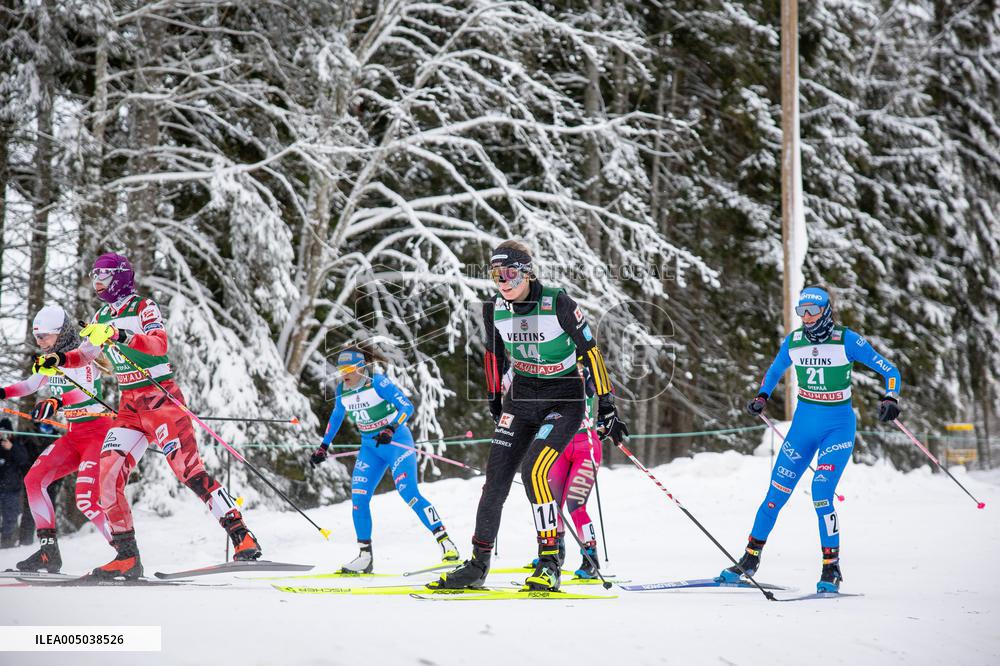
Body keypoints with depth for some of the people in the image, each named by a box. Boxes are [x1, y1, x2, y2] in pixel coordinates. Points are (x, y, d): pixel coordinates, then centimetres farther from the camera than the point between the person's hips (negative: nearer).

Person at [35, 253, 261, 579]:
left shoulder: (143, 307, -5)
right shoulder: (102, 317, 15)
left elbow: (160, 343, -23)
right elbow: (85, 354, 29)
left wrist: (122, 335, -37)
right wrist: (59, 359, 8)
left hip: (160, 396, -7)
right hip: (129, 406, 7)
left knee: (187, 467, -18)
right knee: (108, 473, -7)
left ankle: (242, 537, -18)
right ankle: (127, 557, -3)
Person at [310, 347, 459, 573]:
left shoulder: (378, 383, -19)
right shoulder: (342, 391, 0)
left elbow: (407, 407, -21)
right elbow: (336, 417, 19)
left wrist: (391, 430, -35)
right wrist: (323, 447, 20)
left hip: (397, 442, -6)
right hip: (370, 448, 6)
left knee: (409, 494, -18)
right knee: (358, 498, -5)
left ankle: (445, 543, -13)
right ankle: (365, 557, 3)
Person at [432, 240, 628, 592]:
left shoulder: (558, 304, -19)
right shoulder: (495, 309, -3)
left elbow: (590, 352, -13)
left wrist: (607, 406, -13)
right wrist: (494, 400, 22)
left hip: (564, 400, -5)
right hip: (521, 397, 6)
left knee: (533, 471, -23)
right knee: (496, 479, -1)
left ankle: (551, 563, -14)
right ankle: (477, 565, 9)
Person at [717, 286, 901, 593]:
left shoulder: (847, 340, -13)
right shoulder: (793, 341, 0)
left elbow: (890, 371, -8)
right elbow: (774, 372, 20)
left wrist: (890, 399, -25)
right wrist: (762, 397, 4)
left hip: (839, 427, -4)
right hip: (803, 424, 4)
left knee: (821, 494, -18)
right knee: (777, 493, 2)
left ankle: (832, 569, -6)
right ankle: (750, 559, 15)